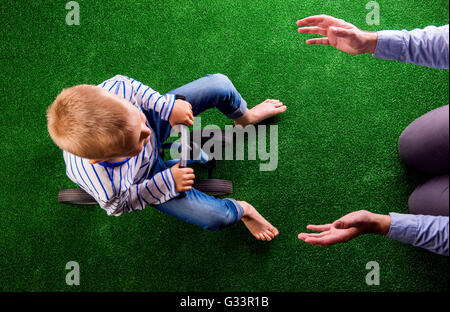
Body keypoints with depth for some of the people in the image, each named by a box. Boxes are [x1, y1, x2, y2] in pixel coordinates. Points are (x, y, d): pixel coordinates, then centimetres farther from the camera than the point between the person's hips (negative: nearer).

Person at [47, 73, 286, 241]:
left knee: (220, 84, -4)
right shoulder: (107, 190, -44)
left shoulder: (112, 90, -40)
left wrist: (168, 105, -19)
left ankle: (245, 117, 33)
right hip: (147, 174, -3)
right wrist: (167, 183, -18)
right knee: (217, 218, -11)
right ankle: (241, 210, 29)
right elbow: (121, 205, -19)